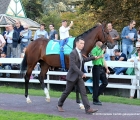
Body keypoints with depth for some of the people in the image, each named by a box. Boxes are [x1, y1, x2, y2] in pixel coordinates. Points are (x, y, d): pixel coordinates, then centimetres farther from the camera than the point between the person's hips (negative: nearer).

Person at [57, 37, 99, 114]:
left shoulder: (79, 53, 10)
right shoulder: (73, 53, -18)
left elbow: (83, 60, 30)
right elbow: (73, 65, -26)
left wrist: (93, 58, 29)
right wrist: (81, 73, -32)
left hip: (79, 76, 7)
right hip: (72, 76, -7)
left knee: (83, 92, -2)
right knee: (67, 92, 8)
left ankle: (88, 109, -7)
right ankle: (59, 105, 27)